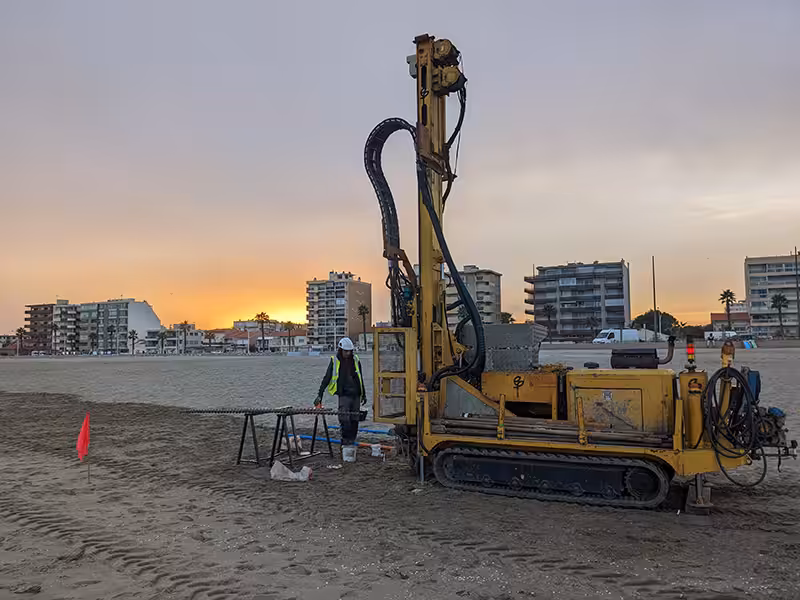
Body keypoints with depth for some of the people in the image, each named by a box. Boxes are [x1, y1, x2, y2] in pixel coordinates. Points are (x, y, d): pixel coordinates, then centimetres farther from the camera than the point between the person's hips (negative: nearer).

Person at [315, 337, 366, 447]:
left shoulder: (355, 360, 9)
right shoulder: (335, 361, -1)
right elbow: (326, 378, 1)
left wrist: (364, 394, 21)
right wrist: (320, 395, -5)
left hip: (356, 394, 4)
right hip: (344, 394, -3)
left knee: (354, 419, 6)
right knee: (344, 418, -16)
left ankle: (351, 441, 15)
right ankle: (346, 441, -10)